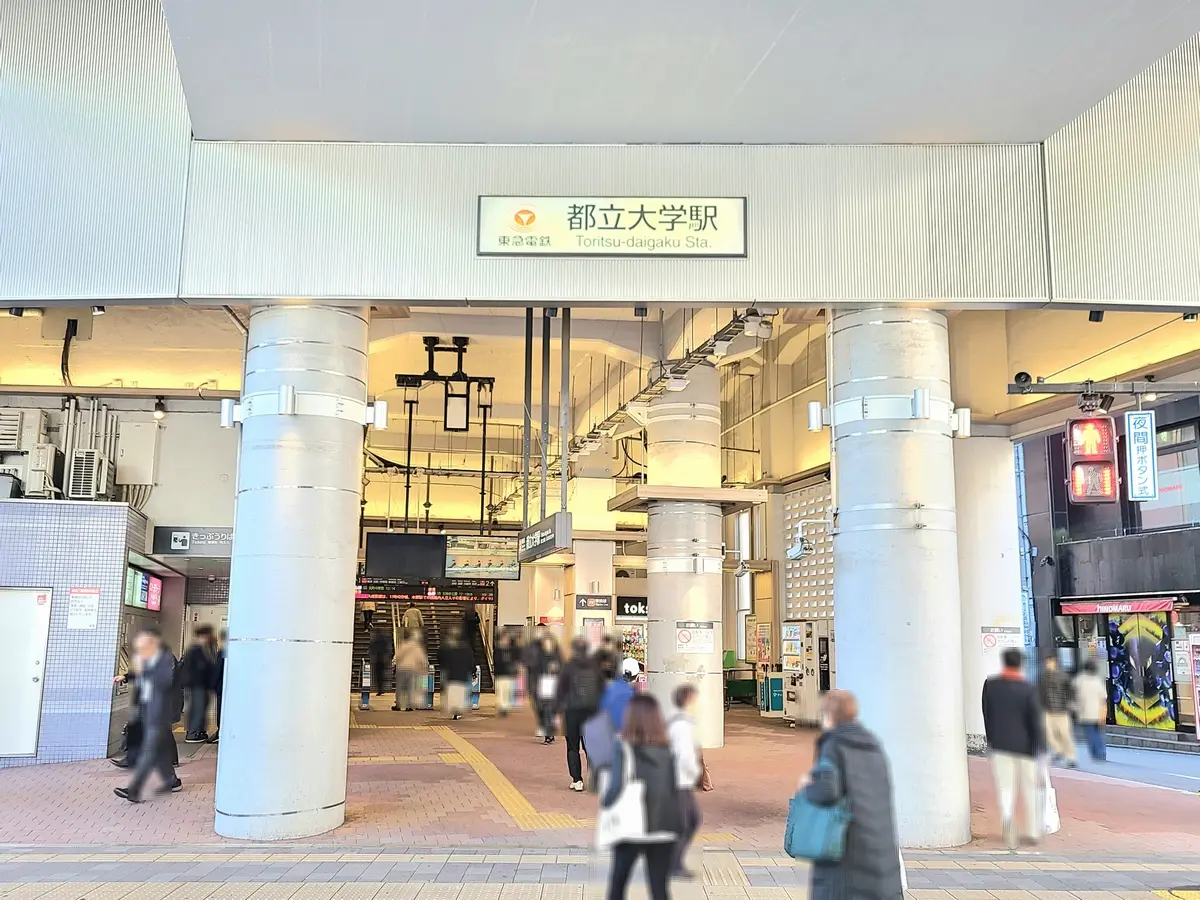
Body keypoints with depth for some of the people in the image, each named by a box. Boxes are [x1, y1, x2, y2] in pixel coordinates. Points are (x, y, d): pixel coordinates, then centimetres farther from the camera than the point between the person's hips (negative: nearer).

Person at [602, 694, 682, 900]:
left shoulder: (624, 747, -11)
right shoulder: (667, 748, 0)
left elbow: (617, 785, -17)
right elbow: (676, 788, 0)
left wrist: (604, 802, 3)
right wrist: (677, 825, 7)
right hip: (664, 828, 3)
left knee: (617, 883, 16)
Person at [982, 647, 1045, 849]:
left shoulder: (990, 685, -2)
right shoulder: (1027, 689, -11)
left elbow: (986, 715, 5)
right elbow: (1036, 720, -11)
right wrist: (1038, 746, -3)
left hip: (1000, 744, 1)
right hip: (1024, 745, -1)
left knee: (1005, 788, 4)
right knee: (1031, 788, 15)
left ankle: (1007, 817, -24)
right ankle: (1033, 831, 22)